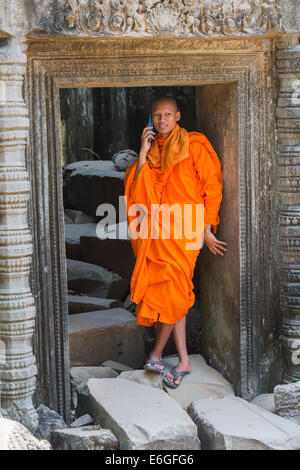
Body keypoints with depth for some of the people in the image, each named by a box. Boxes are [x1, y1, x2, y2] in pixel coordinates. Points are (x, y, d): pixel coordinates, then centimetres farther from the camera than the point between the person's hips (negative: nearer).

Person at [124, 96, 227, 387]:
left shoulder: (194, 146, -2)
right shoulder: (152, 150, 14)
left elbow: (212, 188, -3)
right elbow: (135, 188, 4)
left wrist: (207, 230, -7)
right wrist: (143, 153, -4)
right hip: (155, 230, 5)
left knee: (172, 292, -9)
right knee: (174, 296, 5)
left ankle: (157, 353, 5)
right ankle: (183, 361, 10)